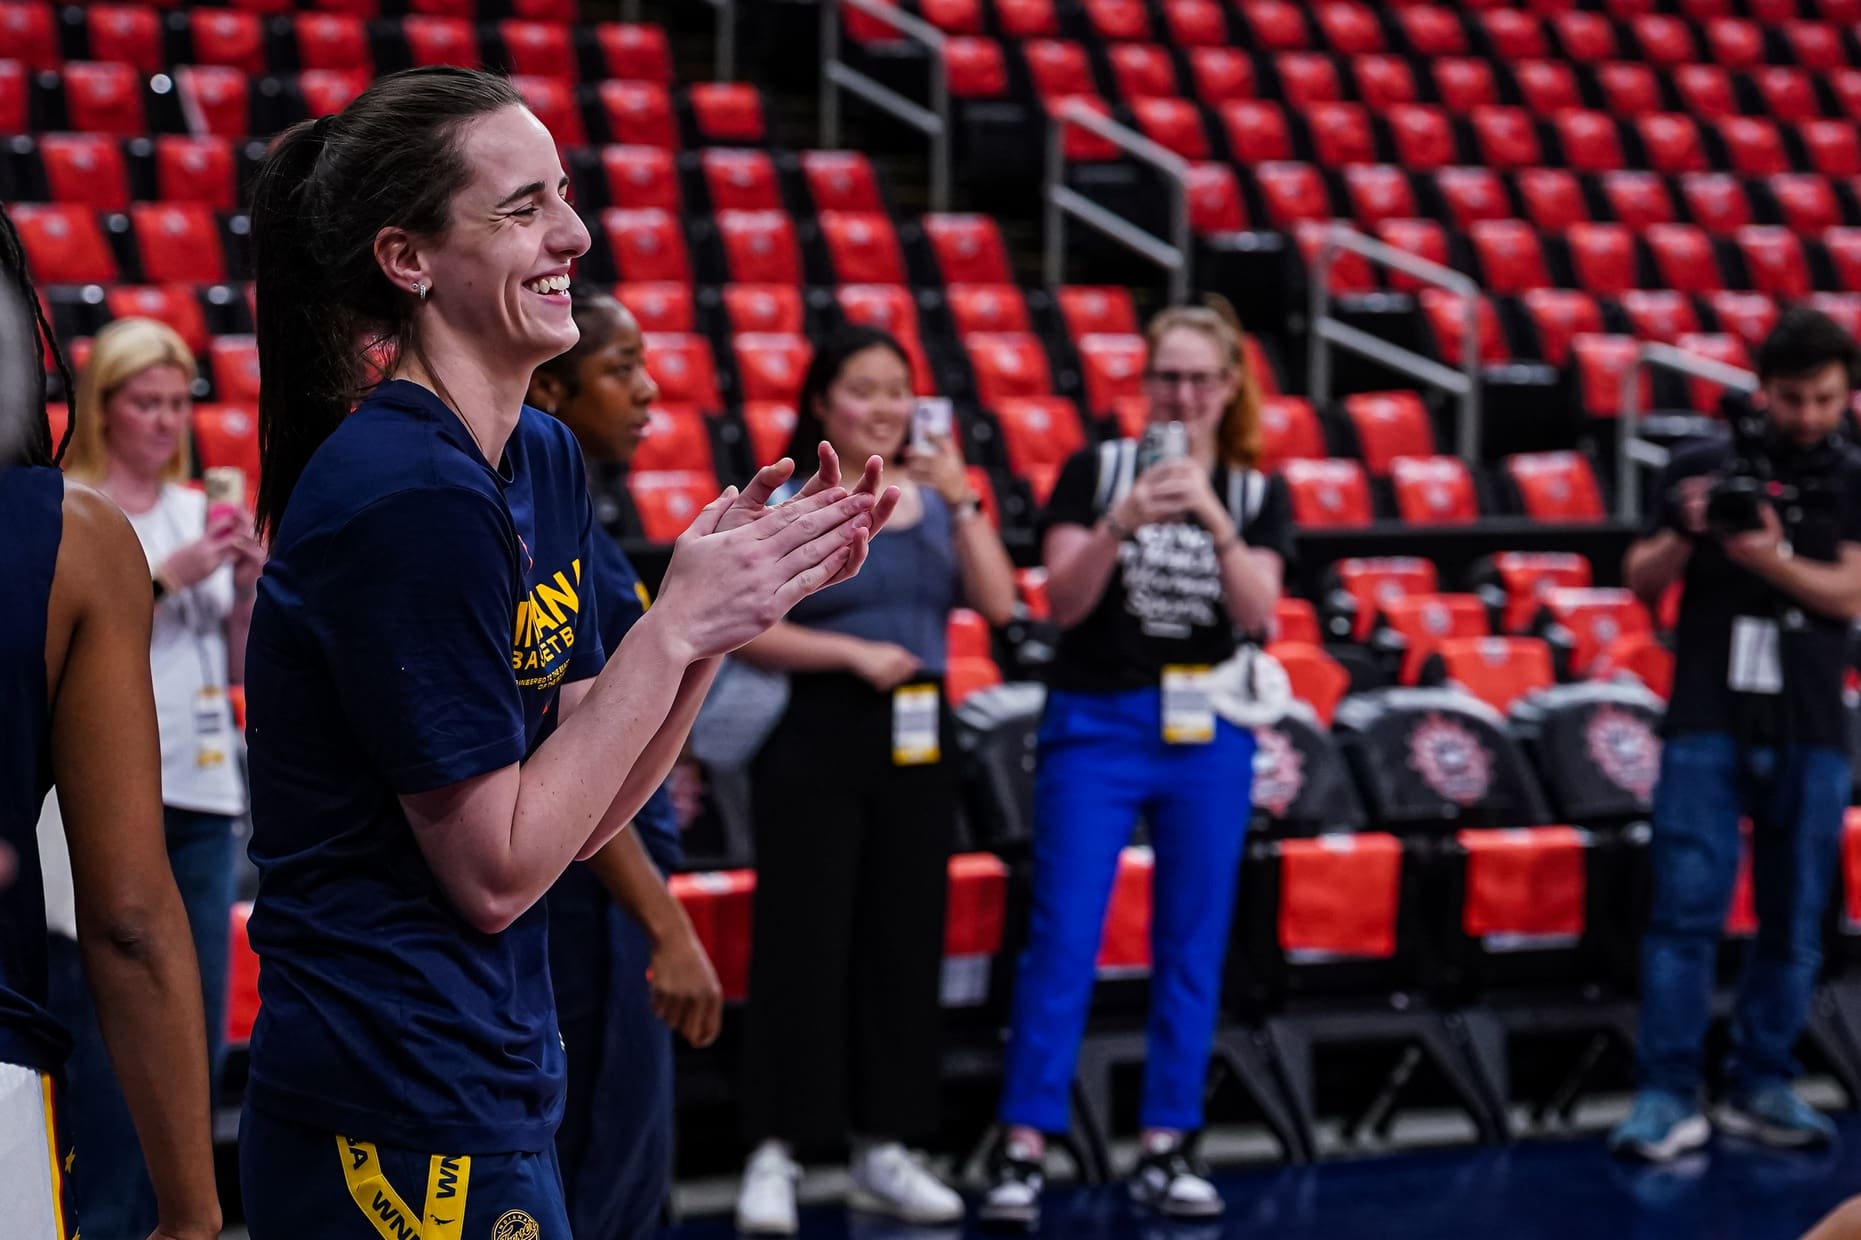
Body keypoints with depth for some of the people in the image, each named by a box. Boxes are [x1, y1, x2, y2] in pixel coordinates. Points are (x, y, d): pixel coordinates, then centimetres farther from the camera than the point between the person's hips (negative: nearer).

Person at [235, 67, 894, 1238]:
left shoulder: (546, 457, 6)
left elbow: (584, 818, 7)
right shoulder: (409, 497, -20)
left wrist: (734, 601, -3)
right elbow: (495, 871, -18)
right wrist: (672, 626, -16)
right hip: (406, 1131, -8)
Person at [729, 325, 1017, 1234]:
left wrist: (961, 502, -10)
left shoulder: (932, 500, 10)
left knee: (903, 946, 8)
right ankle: (776, 1153, 0)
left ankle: (882, 1148, 17)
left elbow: (998, 606, 0)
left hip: (916, 741, 5)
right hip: (816, 740, -5)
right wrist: (853, 652, -19)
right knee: (803, 945, -5)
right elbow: (747, 631, -10)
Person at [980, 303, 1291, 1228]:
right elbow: (1063, 602, -7)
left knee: (1191, 948, 6)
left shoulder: (1258, 493, 6)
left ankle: (1165, 1152, 14)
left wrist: (1214, 519, -22)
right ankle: (1023, 1153, -5)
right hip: (1097, 724, -2)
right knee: (1061, 941, -6)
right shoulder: (1095, 472, 1)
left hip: (1207, 734, 2)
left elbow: (1259, 613, -8)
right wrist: (1120, 523, -23)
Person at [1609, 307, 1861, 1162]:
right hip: (1708, 720, -1)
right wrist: (1683, 533, -13)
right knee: (1686, 907, -6)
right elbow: (1642, 583, 7)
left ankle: (1762, 1087, 17)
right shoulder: (1701, 468, 4)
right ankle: (1667, 1097, -5)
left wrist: (1770, 556, -23)